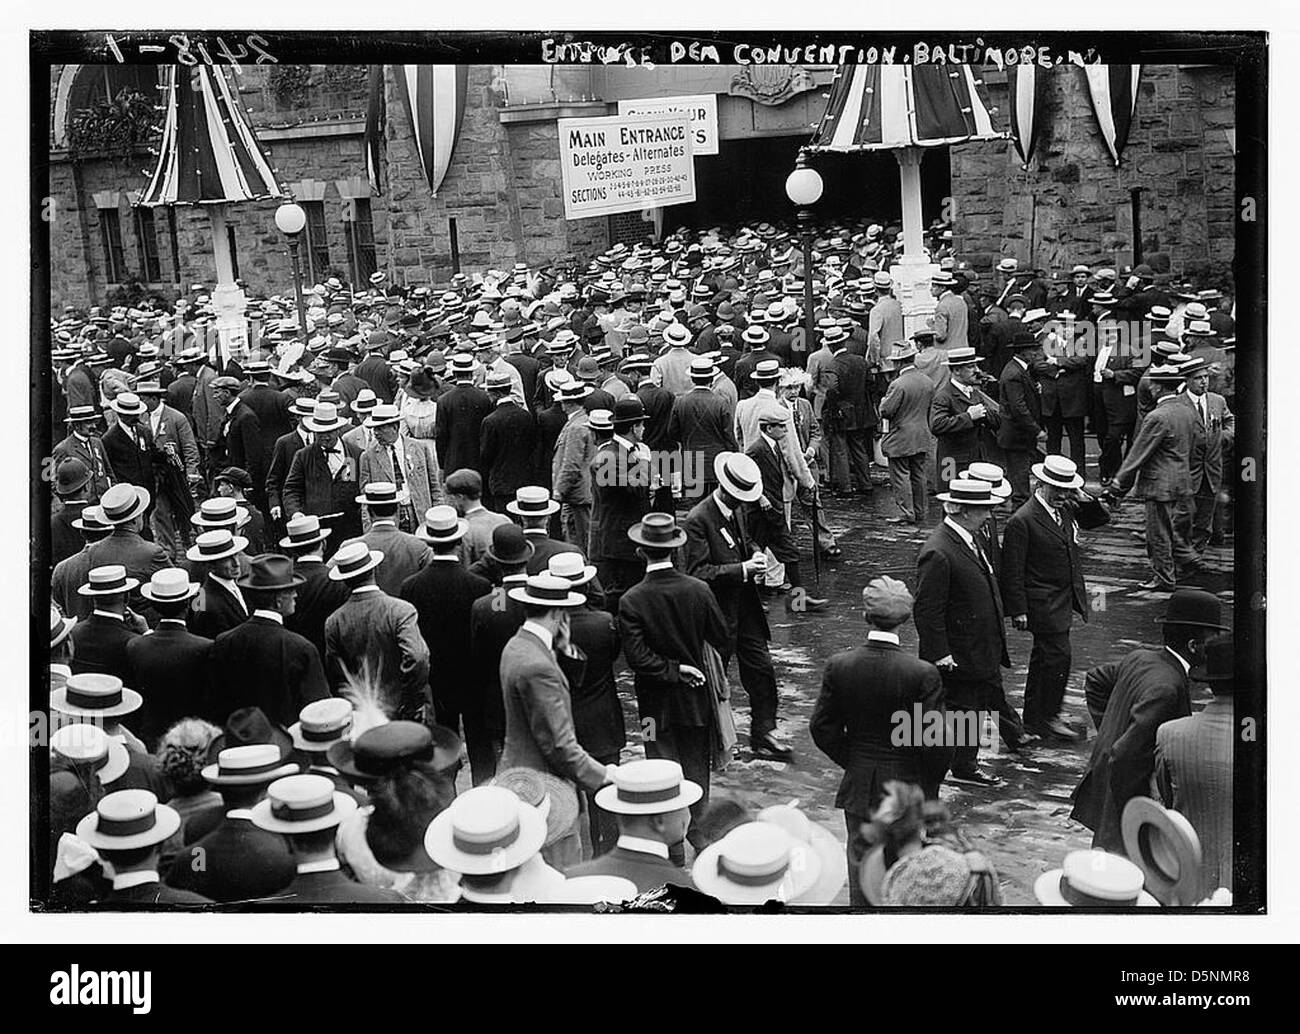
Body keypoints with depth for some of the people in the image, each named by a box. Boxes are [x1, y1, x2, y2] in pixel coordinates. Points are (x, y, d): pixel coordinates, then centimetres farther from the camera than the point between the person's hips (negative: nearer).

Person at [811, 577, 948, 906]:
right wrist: (931, 781, 2)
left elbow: (822, 728, -3)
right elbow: (934, 741, -17)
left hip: (858, 788, 3)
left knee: (861, 868, 17)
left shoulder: (838, 665, -11)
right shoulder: (923, 673, -21)